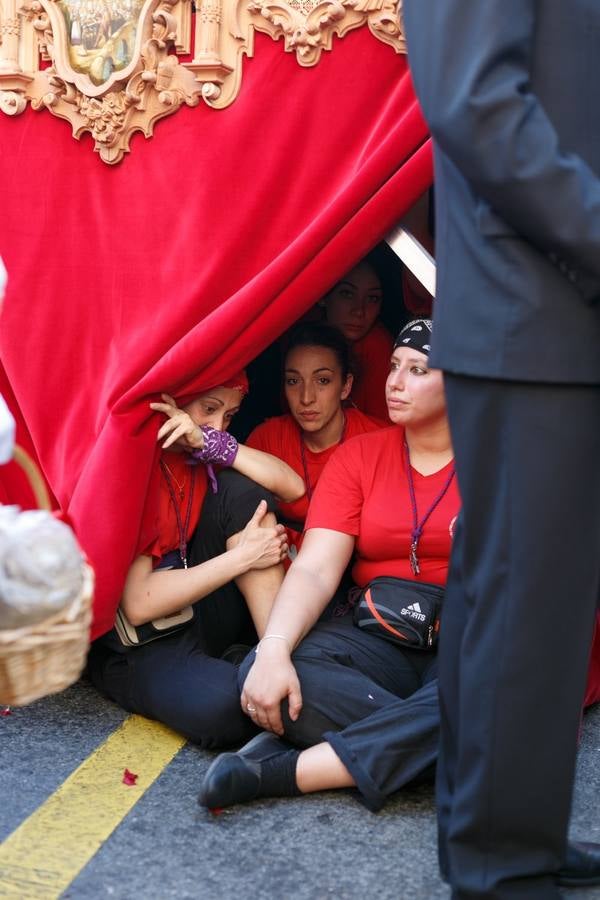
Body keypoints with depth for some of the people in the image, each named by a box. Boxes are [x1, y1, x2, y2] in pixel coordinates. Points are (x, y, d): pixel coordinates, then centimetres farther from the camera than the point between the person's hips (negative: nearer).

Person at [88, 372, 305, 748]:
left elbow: (293, 487, -11)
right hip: (139, 647, -7)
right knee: (220, 703, -39)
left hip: (201, 617, 7)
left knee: (241, 490, -14)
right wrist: (241, 558, -20)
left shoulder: (199, 453, 4)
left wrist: (212, 442, -22)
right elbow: (138, 604, -22)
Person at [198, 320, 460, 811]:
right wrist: (274, 648, -23)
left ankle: (280, 770, -32)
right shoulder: (359, 456, 5)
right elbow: (315, 570, -6)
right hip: (379, 636, 2)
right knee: (264, 674, -26)